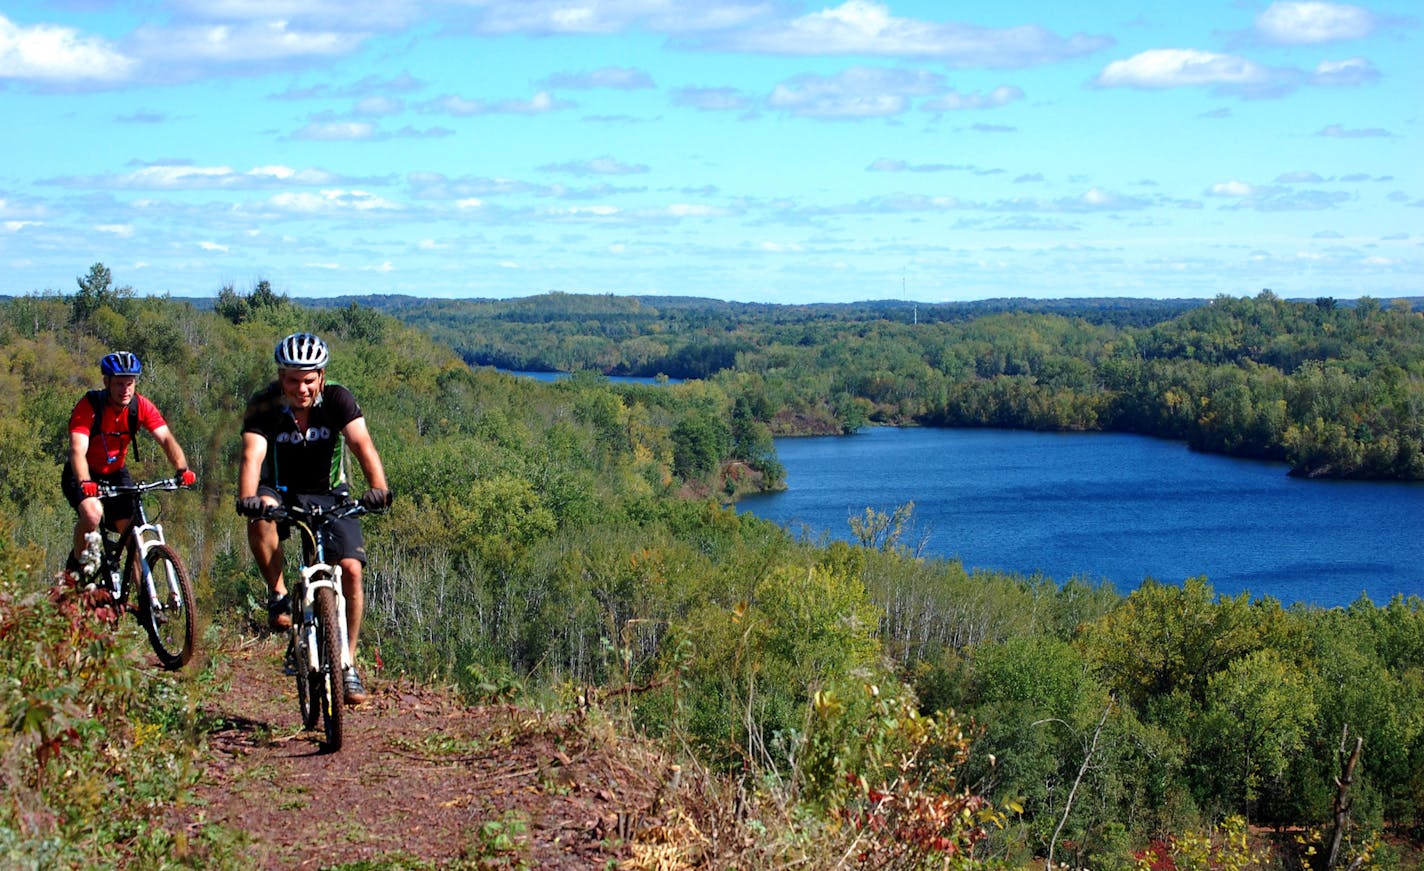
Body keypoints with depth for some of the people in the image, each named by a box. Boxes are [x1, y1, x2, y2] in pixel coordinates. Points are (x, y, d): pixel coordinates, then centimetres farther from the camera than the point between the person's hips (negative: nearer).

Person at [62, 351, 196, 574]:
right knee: (92, 513, -31)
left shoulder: (141, 406, -15)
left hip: (116, 474, 4)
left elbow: (166, 438, -23)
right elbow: (78, 450, -36)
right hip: (85, 476, -4)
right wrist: (85, 483, -54)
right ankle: (74, 569, -8)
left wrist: (182, 469, -41)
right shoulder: (89, 405, -26)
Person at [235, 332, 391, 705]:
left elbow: (361, 443, -32)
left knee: (350, 569, -18)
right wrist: (247, 497, -53)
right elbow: (253, 455, -33)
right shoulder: (264, 406, -18)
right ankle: (278, 595, -17)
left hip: (329, 496, 1)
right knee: (261, 512, -36)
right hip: (281, 492, -1)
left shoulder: (337, 399, -17)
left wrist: (378, 486, -50)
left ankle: (347, 663, -5)